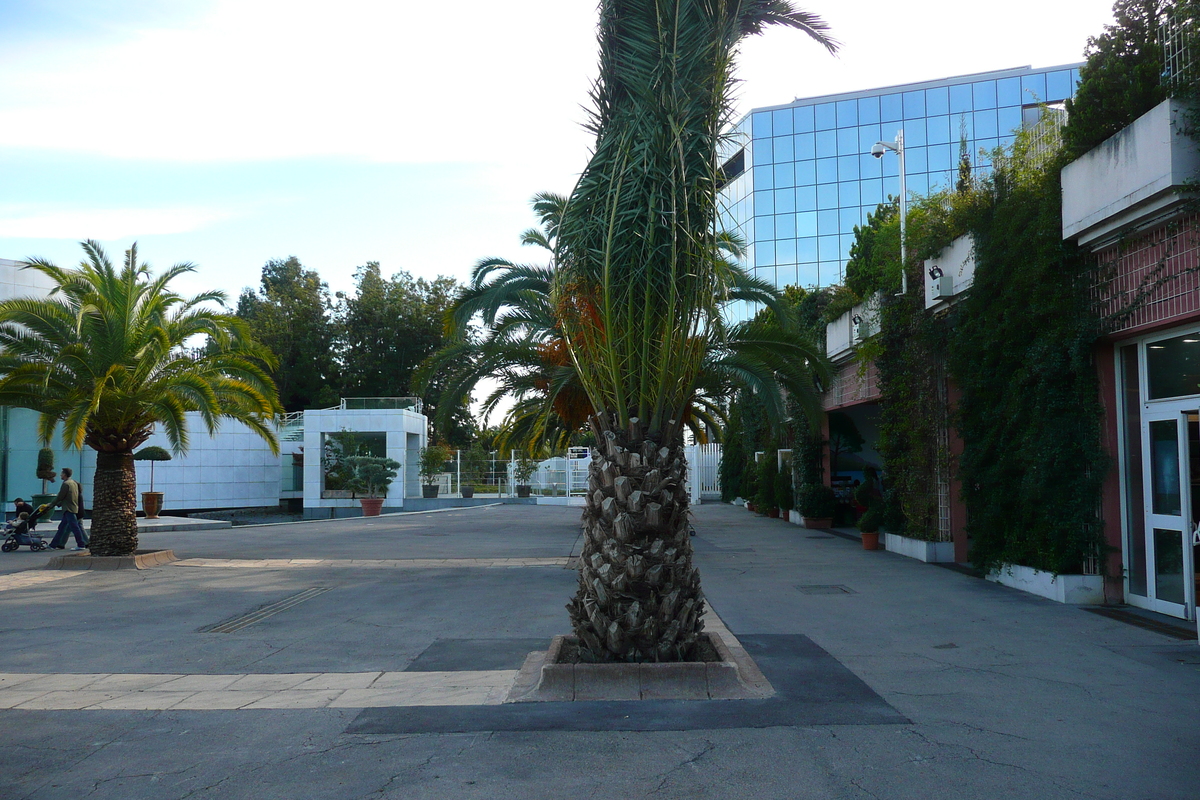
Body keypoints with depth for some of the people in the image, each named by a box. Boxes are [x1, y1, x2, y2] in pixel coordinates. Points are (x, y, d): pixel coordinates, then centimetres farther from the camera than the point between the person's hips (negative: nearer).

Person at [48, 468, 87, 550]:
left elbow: (60, 497, -12)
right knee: (62, 527, 13)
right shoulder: (74, 482, 15)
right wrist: (59, 504, 23)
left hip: (69, 509, -10)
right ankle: (54, 544, 18)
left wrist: (51, 505, 0)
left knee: (74, 527, -8)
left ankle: (81, 545, -8)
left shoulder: (66, 484, -13)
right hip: (74, 508, 10)